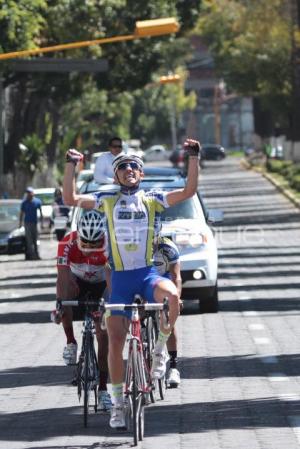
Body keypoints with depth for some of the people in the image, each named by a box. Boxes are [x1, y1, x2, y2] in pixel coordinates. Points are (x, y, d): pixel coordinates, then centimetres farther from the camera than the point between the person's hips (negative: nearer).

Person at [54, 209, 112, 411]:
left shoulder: (108, 246, -33)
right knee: (64, 300, -34)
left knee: (103, 333, -10)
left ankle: (103, 389, -4)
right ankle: (71, 342, -11)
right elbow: (63, 277, -39)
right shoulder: (67, 244, -33)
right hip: (78, 281, 1)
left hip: (101, 285, -1)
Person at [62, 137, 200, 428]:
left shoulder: (152, 200, 5)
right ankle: (118, 403, 10)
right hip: (120, 278, 1)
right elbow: (70, 199, 1)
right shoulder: (107, 201, 7)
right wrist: (71, 164, -4)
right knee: (115, 341, -4)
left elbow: (189, 191, -4)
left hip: (147, 274, -1)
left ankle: (159, 347, -10)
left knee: (171, 295, -36)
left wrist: (193, 157, -11)